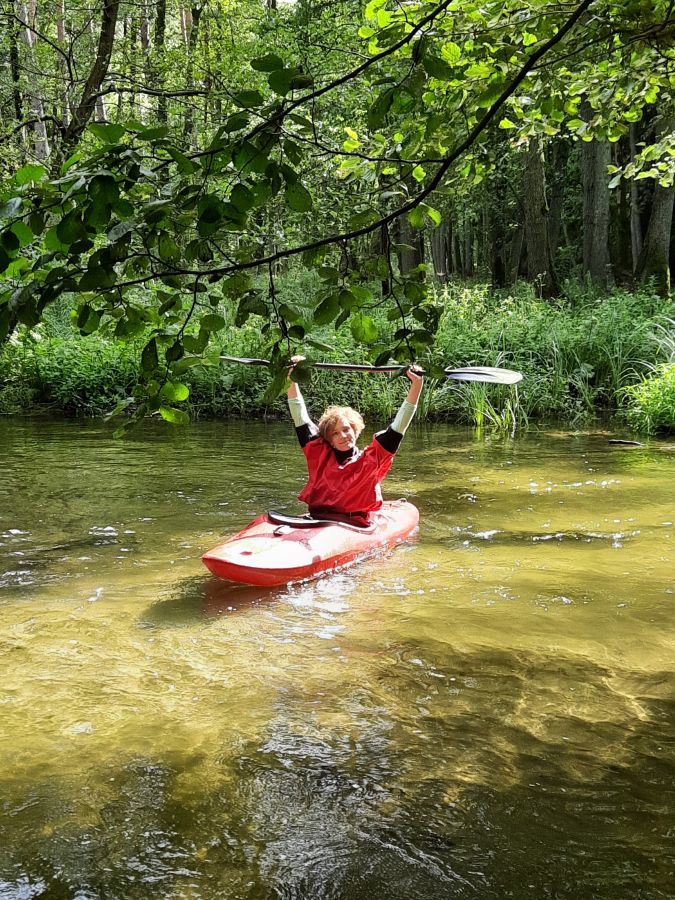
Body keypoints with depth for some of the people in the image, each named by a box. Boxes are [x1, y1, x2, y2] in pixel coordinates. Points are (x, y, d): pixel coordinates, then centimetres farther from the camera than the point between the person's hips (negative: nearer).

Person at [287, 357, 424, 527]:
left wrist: (416, 385, 0)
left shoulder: (370, 459, 8)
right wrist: (291, 378, 13)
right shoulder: (319, 455, 14)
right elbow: (300, 417, 16)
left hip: (356, 528, -1)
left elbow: (398, 427, 5)